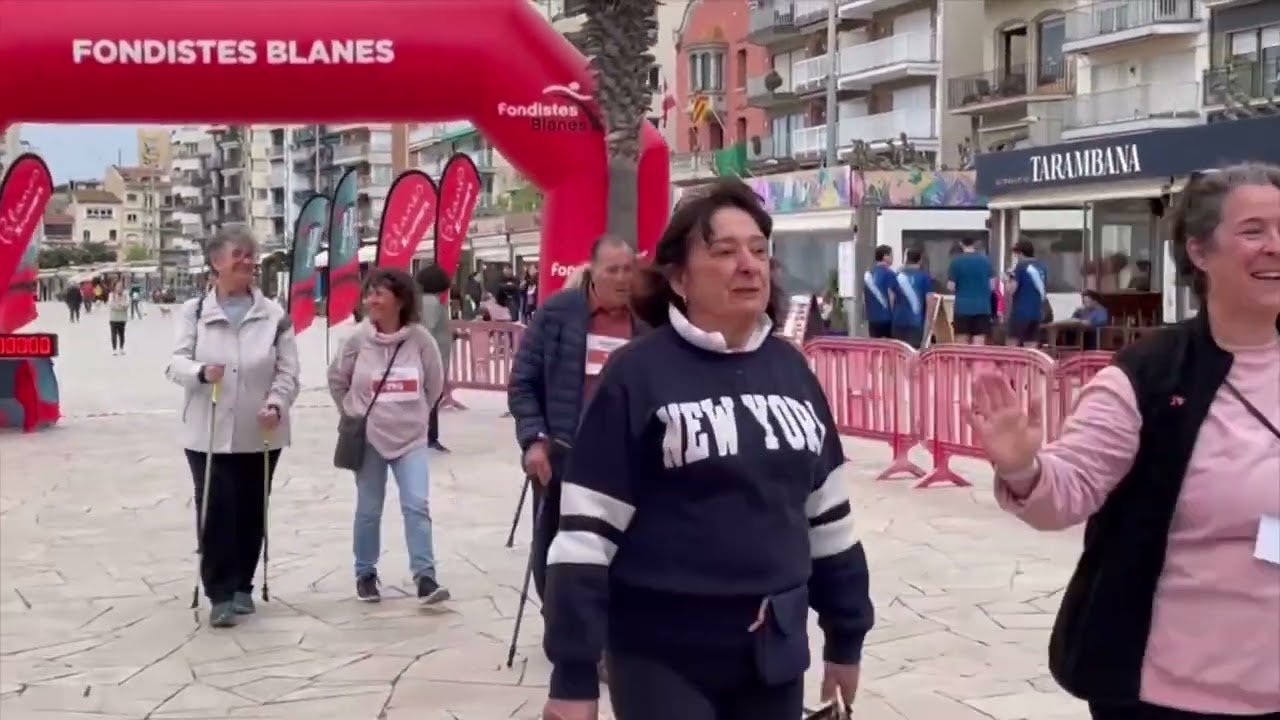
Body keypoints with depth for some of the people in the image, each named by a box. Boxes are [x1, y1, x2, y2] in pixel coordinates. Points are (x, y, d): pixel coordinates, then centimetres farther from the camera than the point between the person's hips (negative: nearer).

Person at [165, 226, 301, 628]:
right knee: (215, 512, -6)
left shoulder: (274, 314, 0)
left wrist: (276, 405, -17)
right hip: (208, 433, -1)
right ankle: (220, 594, 2)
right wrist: (201, 372, -25)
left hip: (259, 434, 1)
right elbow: (176, 362, -3)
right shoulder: (194, 311, 0)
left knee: (251, 513, 10)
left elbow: (287, 371, 0)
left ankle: (242, 586, 27)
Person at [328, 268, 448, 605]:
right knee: (369, 511, 10)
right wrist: (353, 414, 9)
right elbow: (337, 379, 8)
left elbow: (435, 383, 6)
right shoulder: (359, 338, -8)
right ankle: (365, 574, 26)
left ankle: (425, 577, -5)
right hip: (368, 438, 0)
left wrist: (416, 414, 9)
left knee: (417, 505, -9)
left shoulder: (419, 338, -9)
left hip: (411, 438, 0)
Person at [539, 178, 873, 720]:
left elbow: (828, 512, 13)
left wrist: (846, 637, 15)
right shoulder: (637, 374, -11)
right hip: (665, 658, -5)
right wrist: (573, 676, -13)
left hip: (776, 650, 5)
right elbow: (586, 531, -12)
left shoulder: (790, 368, 6)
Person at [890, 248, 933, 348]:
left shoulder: (898, 275, 7)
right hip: (916, 321, -3)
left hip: (899, 319, 3)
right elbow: (929, 299, -6)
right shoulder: (925, 276, -3)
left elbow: (891, 297, 7)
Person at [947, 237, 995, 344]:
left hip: (962, 307, -1)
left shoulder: (956, 261, -5)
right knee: (979, 346, 2)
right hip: (982, 307, 2)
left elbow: (951, 287, -5)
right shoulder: (986, 260, 2)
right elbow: (992, 286, 3)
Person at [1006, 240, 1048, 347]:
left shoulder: (1020, 266, -8)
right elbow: (1045, 293, 17)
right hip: (1036, 312, 6)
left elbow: (1011, 290, -12)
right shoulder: (1042, 268, 11)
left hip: (1020, 312, -6)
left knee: (1012, 346, -1)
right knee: (1032, 348, 6)